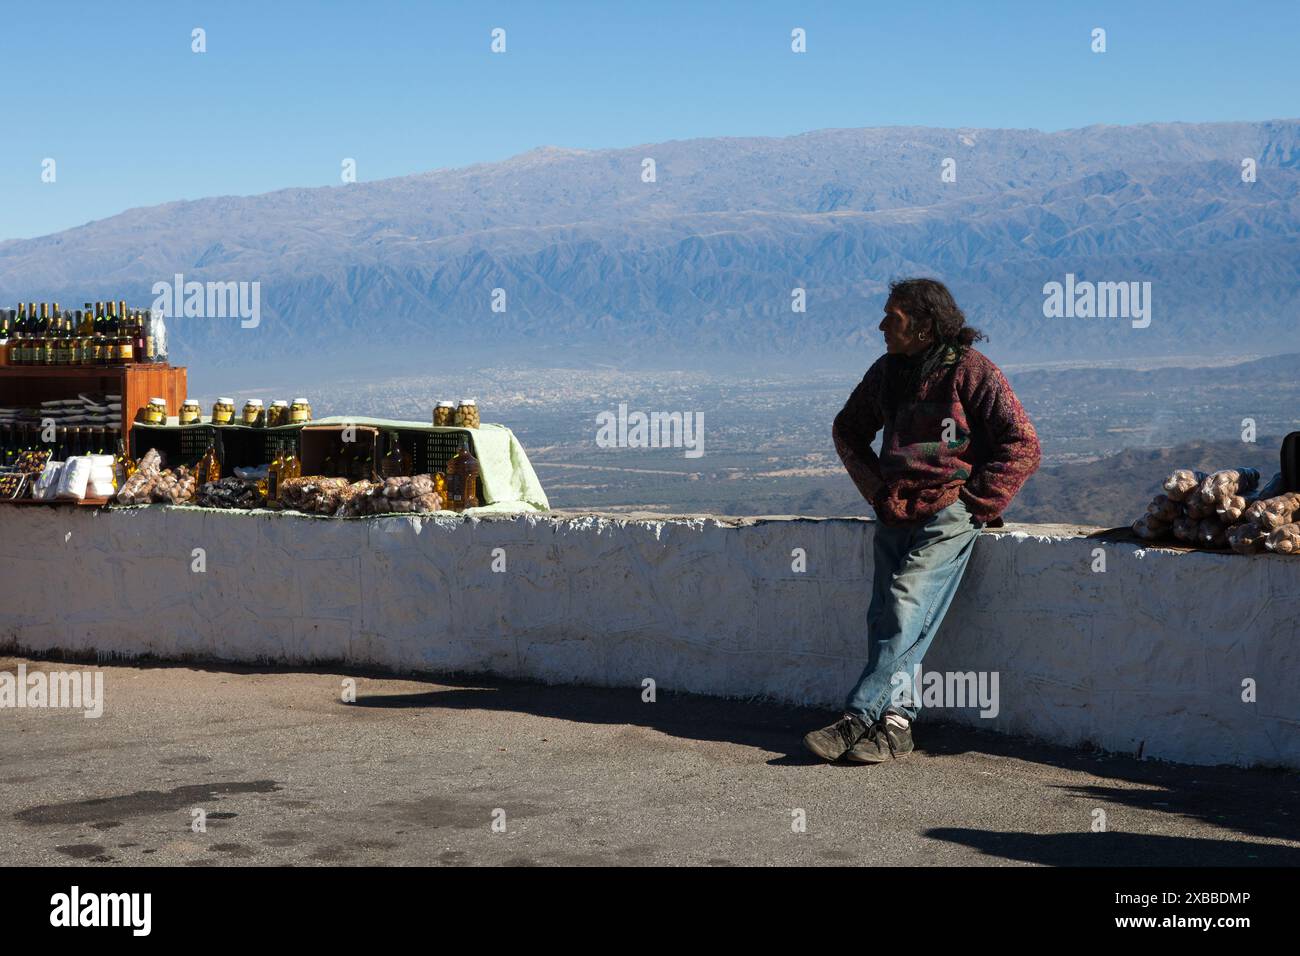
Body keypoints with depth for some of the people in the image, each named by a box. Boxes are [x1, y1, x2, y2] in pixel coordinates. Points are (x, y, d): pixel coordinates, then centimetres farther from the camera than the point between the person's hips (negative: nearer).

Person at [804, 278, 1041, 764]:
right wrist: (874, 486, 15)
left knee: (905, 612, -16)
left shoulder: (970, 371, -6)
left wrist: (971, 501, -9)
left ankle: (857, 719, -17)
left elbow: (1023, 446, -8)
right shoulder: (887, 371, 12)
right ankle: (896, 720, -9)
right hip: (895, 514, 6)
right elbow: (848, 429, 28)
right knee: (885, 616, -7)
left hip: (947, 517, -6)